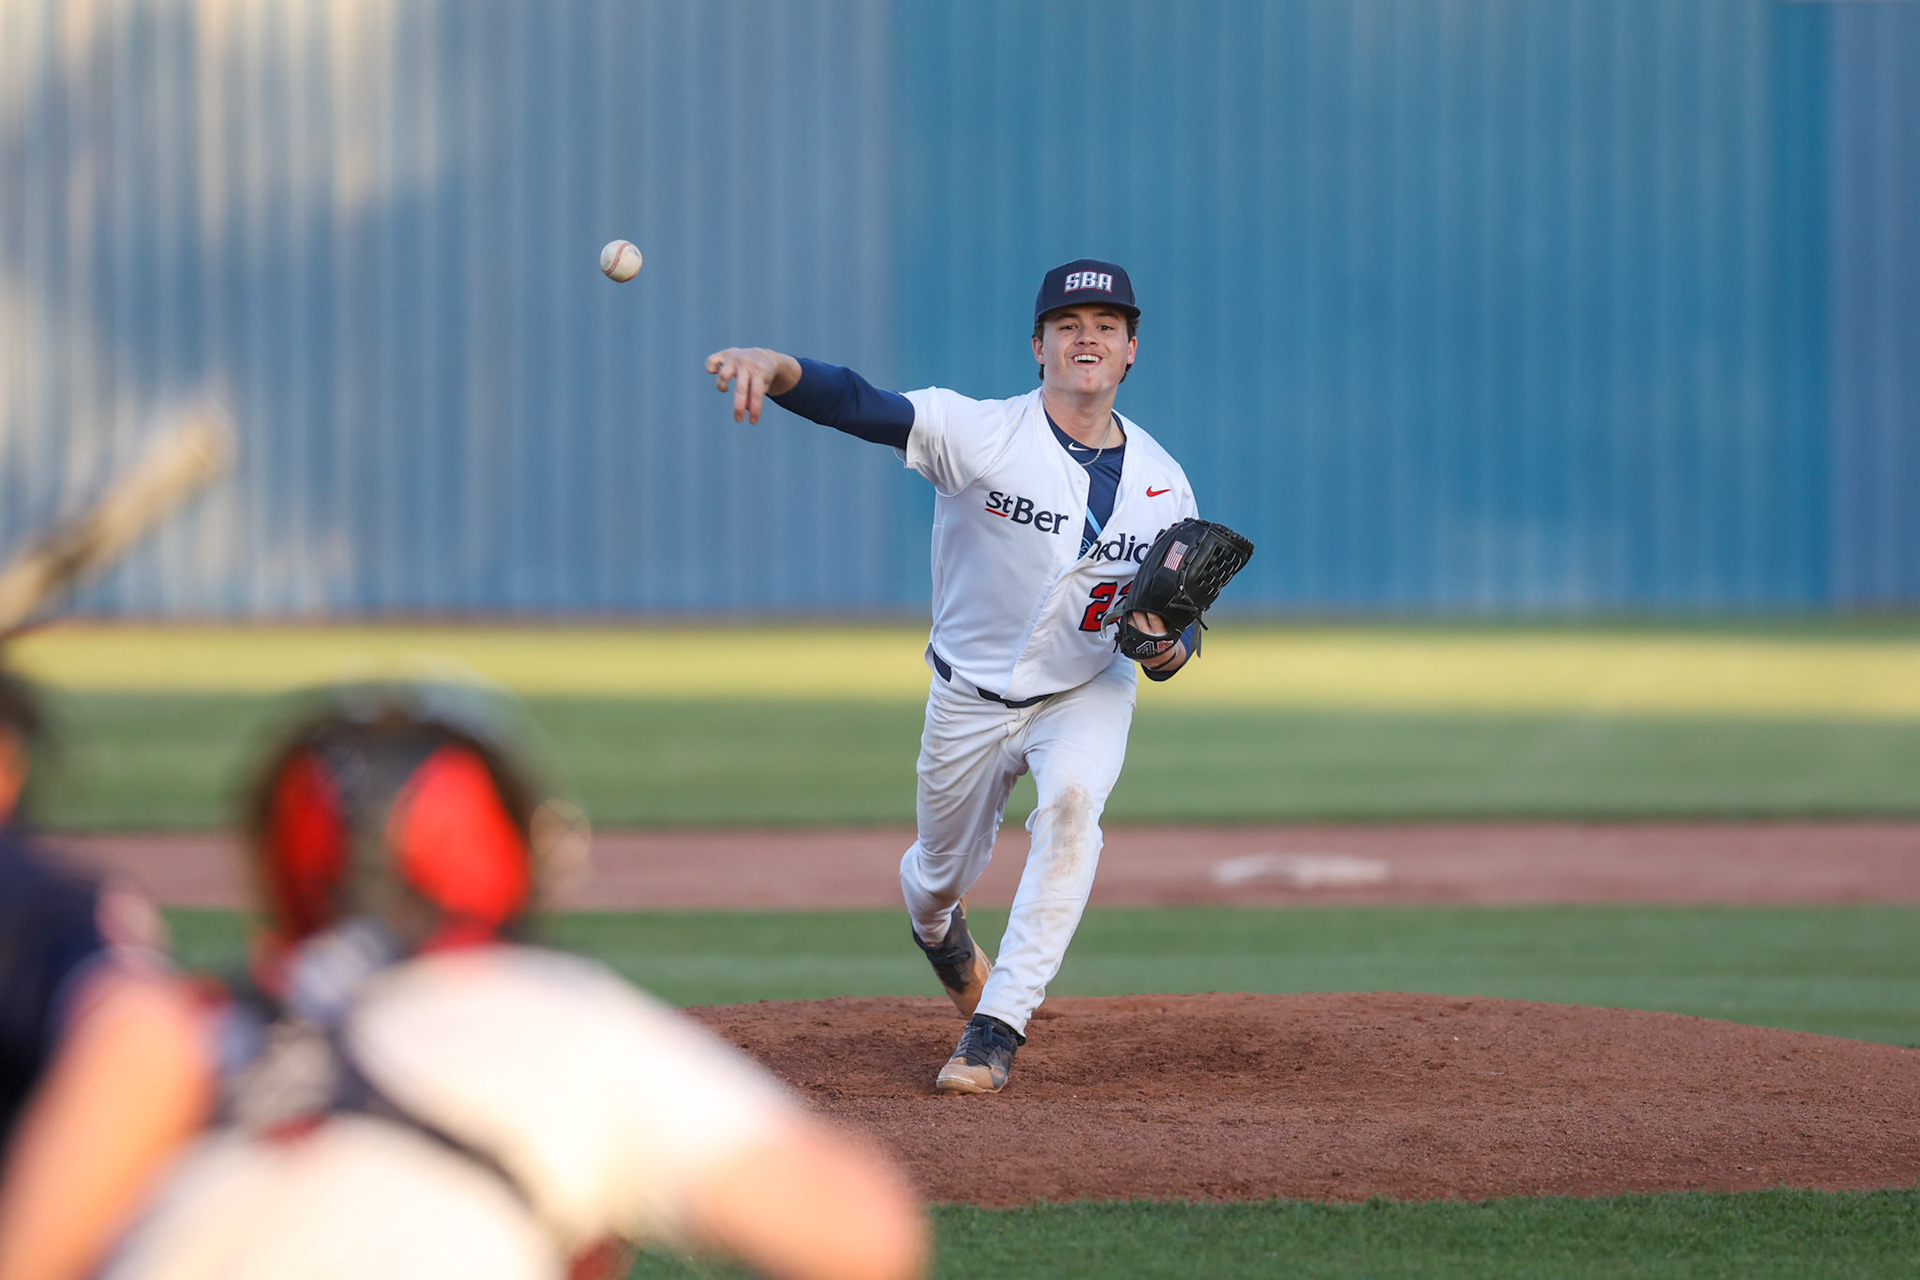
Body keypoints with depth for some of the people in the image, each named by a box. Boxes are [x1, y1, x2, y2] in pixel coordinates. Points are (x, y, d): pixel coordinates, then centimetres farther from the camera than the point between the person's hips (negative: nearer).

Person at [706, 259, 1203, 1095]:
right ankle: (937, 928, 56)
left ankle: (997, 1027, -28)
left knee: (1071, 800, -31)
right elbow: (858, 404, -36)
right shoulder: (980, 433, -19)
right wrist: (777, 366, -57)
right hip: (969, 702, 0)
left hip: (1086, 695, 0)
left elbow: (1178, 630, 1)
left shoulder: (1163, 484, -8)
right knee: (940, 877, 14)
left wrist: (1166, 647, -25)